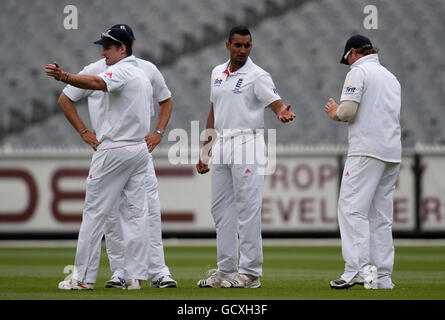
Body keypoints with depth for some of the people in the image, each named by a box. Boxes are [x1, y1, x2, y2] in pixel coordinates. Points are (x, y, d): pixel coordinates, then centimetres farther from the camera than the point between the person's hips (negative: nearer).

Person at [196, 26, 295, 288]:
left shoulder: (257, 76, -6)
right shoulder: (217, 73, 15)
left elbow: (276, 102, -19)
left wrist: (282, 113, -43)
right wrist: (206, 151, 19)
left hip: (247, 146, -7)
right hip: (221, 147, 7)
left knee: (248, 208, -8)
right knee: (221, 209, 9)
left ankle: (250, 272, -6)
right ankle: (226, 272, 15)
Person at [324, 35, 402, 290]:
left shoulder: (359, 72, -2)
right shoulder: (391, 76, 23)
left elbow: (348, 109, -14)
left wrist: (335, 113, 8)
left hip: (367, 150, -8)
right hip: (393, 152, 8)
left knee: (352, 208, -11)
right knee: (381, 215, 8)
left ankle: (358, 268, -24)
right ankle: (383, 276, 4)